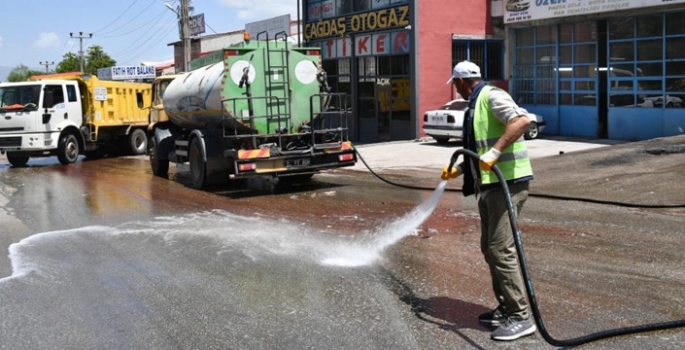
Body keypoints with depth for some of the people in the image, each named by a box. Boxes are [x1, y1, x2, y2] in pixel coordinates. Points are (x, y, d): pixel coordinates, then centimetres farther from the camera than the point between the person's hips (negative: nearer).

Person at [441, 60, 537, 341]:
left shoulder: (490, 96, -9)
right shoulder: (476, 105, 21)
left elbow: (522, 120, -27)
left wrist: (495, 152, -29)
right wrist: (458, 169, 32)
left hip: (507, 183, -11)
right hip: (489, 185, 11)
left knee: (501, 250, -12)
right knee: (489, 248, 13)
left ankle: (521, 317, -5)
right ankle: (506, 309, 22)